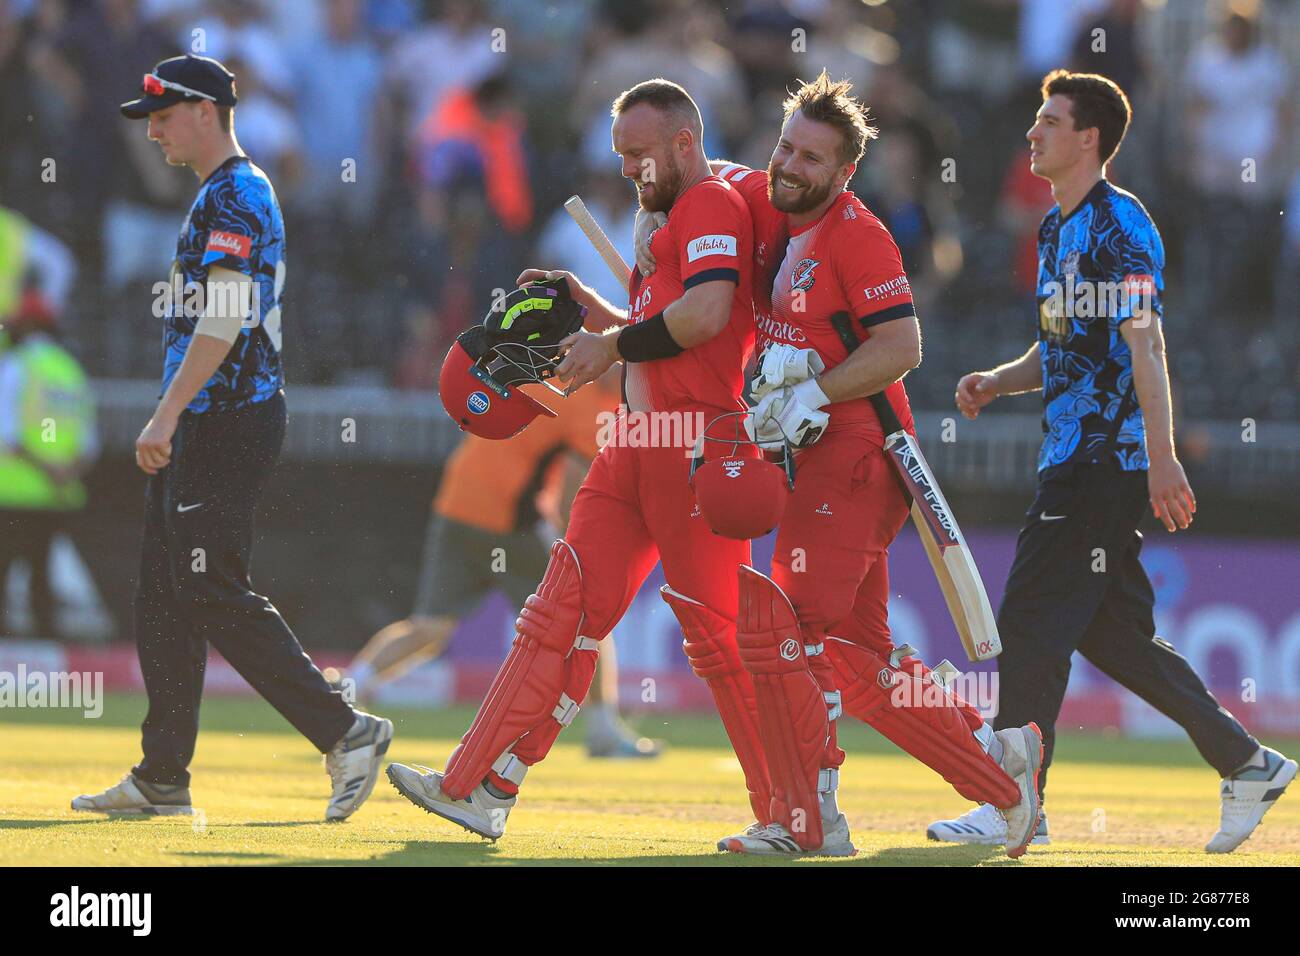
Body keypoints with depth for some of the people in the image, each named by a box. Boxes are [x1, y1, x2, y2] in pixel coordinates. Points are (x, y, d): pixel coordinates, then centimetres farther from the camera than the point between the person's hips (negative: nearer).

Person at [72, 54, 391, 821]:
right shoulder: (225, 195, 20)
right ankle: (162, 780, 12)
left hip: (228, 419, -11)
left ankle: (346, 732, -11)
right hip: (203, 430, 11)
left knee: (215, 596, -13)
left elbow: (224, 321, -22)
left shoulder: (234, 196, -12)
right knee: (165, 597, 10)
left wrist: (168, 413, -25)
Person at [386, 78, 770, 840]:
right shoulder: (677, 220, 25)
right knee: (563, 611, 5)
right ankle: (480, 790, 4)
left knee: (716, 633, -8)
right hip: (639, 439, 10)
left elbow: (706, 313, -24)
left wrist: (616, 347, -13)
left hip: (695, 447, -10)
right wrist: (587, 306, 17)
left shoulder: (712, 205, -8)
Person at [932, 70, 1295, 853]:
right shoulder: (1058, 229, 17)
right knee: (1111, 631, 12)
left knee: (1033, 621, -9)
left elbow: (1145, 342, -21)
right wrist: (997, 382, 7)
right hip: (1075, 458, 10)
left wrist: (1162, 459, -27)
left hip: (1106, 460, -10)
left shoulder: (1118, 224, -13)